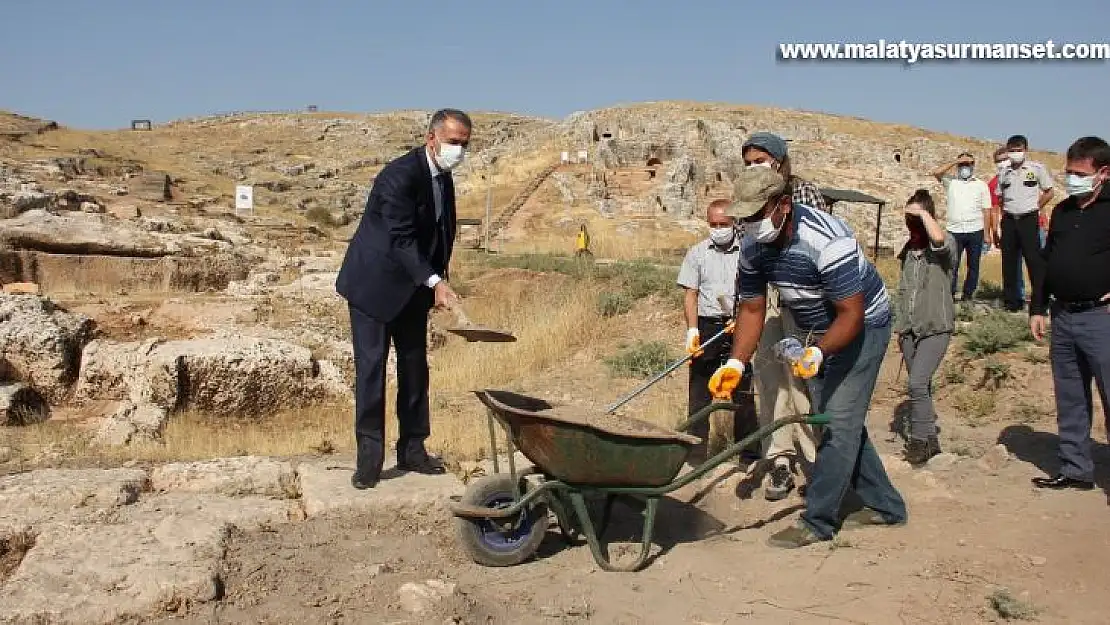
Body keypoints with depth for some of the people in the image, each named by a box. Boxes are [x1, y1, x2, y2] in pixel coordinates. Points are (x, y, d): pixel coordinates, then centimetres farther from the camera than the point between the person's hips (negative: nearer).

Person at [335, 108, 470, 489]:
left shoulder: (443, 179, 5)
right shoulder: (400, 176, -22)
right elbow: (401, 239, -29)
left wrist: (437, 281, 8)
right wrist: (435, 282, -38)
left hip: (413, 288, 8)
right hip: (374, 285, -8)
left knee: (415, 367, 9)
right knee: (371, 366, -7)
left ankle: (412, 449, 18)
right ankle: (369, 457, -1)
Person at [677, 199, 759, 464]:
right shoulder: (697, 253, 5)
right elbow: (690, 294, 1)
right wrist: (693, 331, -10)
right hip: (707, 326, 1)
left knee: (743, 390, 3)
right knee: (700, 391, 2)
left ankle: (749, 450, 13)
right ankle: (697, 449, 9)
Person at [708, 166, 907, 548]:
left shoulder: (827, 241, -34)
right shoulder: (753, 248, -12)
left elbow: (851, 314, -33)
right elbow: (751, 308, -4)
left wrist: (818, 353, -48)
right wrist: (736, 364, -15)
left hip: (861, 327, -8)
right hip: (816, 334, 8)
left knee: (838, 421, -11)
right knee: (836, 420, 13)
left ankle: (817, 522, -5)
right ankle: (885, 506, 26)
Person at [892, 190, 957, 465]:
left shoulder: (946, 244, -7)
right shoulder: (909, 249, 12)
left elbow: (938, 238, -35)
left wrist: (923, 213, -20)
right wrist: (900, 325, 15)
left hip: (935, 328, -7)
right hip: (910, 329, 7)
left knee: (917, 383, -17)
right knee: (920, 386, 12)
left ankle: (920, 441, -4)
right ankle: (929, 441, 23)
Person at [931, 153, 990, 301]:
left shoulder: (981, 185, 9)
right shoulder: (950, 182, 9)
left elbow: (986, 210, 6)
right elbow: (936, 173, -9)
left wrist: (986, 233, 0)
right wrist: (956, 161, -8)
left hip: (975, 231, 1)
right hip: (954, 231, -1)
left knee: (973, 265, 6)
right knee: (952, 265, -3)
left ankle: (968, 295, 14)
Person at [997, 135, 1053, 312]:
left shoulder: (1036, 168, -1)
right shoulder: (1004, 173, 10)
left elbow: (1048, 193, 5)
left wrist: (1034, 208, 0)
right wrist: (1005, 214, 7)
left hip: (1028, 219, -4)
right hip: (1009, 221, 4)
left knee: (1034, 260, -7)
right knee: (1009, 261, 6)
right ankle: (1011, 300, 14)